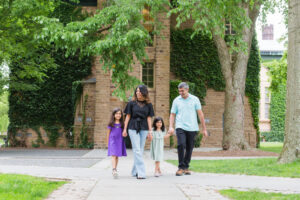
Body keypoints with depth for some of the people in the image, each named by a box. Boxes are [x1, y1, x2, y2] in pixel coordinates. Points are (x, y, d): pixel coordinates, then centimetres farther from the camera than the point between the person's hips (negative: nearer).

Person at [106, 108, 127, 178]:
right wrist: (107, 143, 10)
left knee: (117, 156, 9)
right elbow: (108, 133, 8)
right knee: (113, 156, -14)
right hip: (112, 141, -3)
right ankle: (114, 170, -23)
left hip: (119, 141, 3)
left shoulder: (122, 124, 7)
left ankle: (115, 170, 20)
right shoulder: (111, 124, 2)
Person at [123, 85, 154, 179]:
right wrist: (125, 129, 3)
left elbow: (149, 118, 7)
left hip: (144, 129, 2)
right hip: (133, 128, -2)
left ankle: (135, 171, 18)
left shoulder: (148, 104, 7)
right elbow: (128, 116, 6)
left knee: (140, 150, 6)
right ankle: (141, 172, -14)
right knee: (137, 150, -10)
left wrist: (150, 131, 3)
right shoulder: (131, 103, 4)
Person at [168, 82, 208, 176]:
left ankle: (186, 167, 20)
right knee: (181, 145, -18)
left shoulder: (195, 99, 5)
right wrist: (171, 127, -7)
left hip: (192, 128, 1)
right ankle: (181, 167, -10)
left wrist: (204, 129, 3)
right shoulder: (176, 100, 7)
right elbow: (172, 114, 9)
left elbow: (200, 114, 5)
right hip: (180, 127, -1)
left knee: (189, 148, 5)